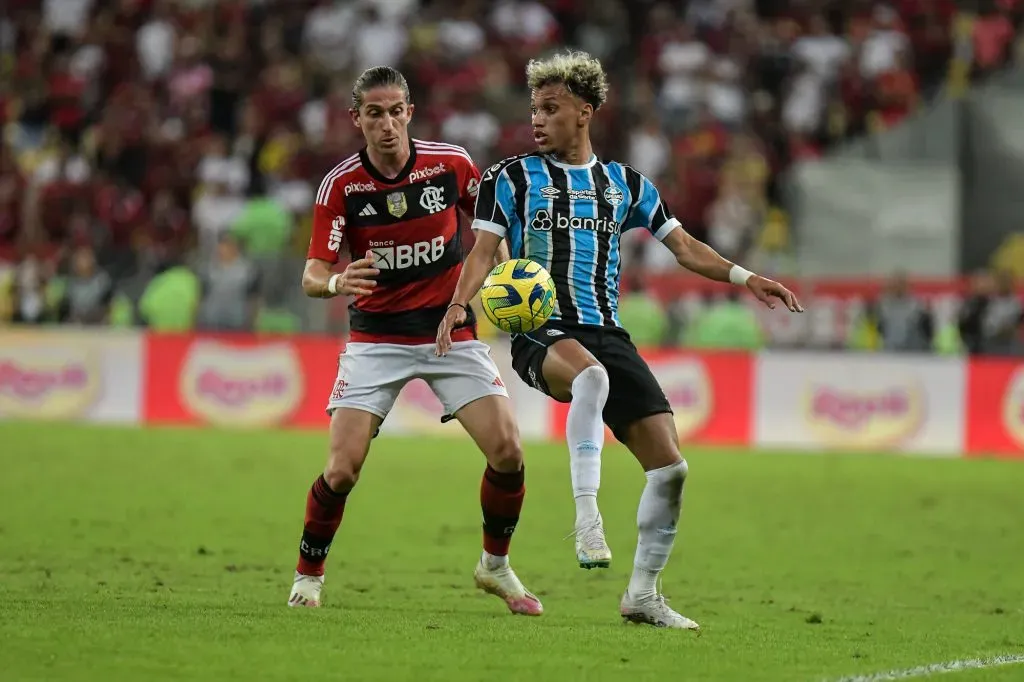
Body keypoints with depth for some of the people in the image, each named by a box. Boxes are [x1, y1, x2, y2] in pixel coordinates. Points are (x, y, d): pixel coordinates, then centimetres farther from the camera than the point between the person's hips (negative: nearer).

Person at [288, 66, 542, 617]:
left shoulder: (450, 163, -8)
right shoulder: (341, 184, -12)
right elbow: (312, 275, -15)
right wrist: (336, 283, -37)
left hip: (452, 328, 1)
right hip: (376, 337, -1)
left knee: (507, 451, -11)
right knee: (342, 469, -13)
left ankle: (495, 566, 13)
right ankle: (308, 574, 11)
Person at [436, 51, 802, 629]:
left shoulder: (626, 185, 16)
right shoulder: (513, 178, 8)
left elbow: (685, 247, 17)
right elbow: (484, 251, 2)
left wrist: (743, 277, 2)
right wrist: (460, 303, -17)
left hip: (607, 335, 4)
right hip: (540, 333, -4)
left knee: (670, 465, -6)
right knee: (591, 374, -42)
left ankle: (643, 594, 8)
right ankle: (588, 518, -41)